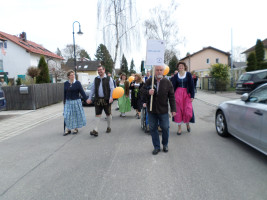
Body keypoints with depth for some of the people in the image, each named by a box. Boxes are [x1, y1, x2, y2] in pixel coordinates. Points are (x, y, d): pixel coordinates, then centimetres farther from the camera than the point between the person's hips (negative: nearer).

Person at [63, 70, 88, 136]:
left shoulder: (77, 83, -5)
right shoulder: (65, 83, 3)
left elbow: (82, 91, -7)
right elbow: (64, 93, 9)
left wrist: (86, 99, -12)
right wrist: (64, 101, 12)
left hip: (76, 101, -2)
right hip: (68, 102, 2)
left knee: (76, 115, 5)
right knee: (67, 116, 2)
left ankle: (76, 128, 20)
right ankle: (68, 129, 14)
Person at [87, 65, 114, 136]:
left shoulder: (109, 78, 0)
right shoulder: (96, 79, 11)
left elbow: (112, 89, -5)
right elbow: (92, 89, 13)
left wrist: (111, 97, -17)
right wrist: (90, 98, 7)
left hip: (106, 99, -2)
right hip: (98, 100, 2)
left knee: (108, 114, 11)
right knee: (97, 115, 0)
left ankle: (108, 127, 30)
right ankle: (95, 130, 0)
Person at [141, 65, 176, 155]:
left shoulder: (167, 82, -1)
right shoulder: (149, 81, 0)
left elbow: (171, 97, 1)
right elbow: (142, 90, 3)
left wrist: (173, 109, -2)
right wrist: (148, 92, -20)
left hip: (163, 110, -1)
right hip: (151, 110, 1)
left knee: (165, 128, 7)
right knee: (153, 128, 7)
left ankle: (165, 144, 31)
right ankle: (156, 147, 22)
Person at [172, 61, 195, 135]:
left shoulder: (188, 74, 2)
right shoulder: (176, 76, 6)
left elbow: (192, 85, 0)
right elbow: (173, 86, 6)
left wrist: (192, 96, -7)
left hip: (187, 94, -1)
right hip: (178, 93, 1)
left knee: (188, 111, -5)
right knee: (178, 111, 1)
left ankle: (187, 123, 26)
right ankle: (179, 128, 12)